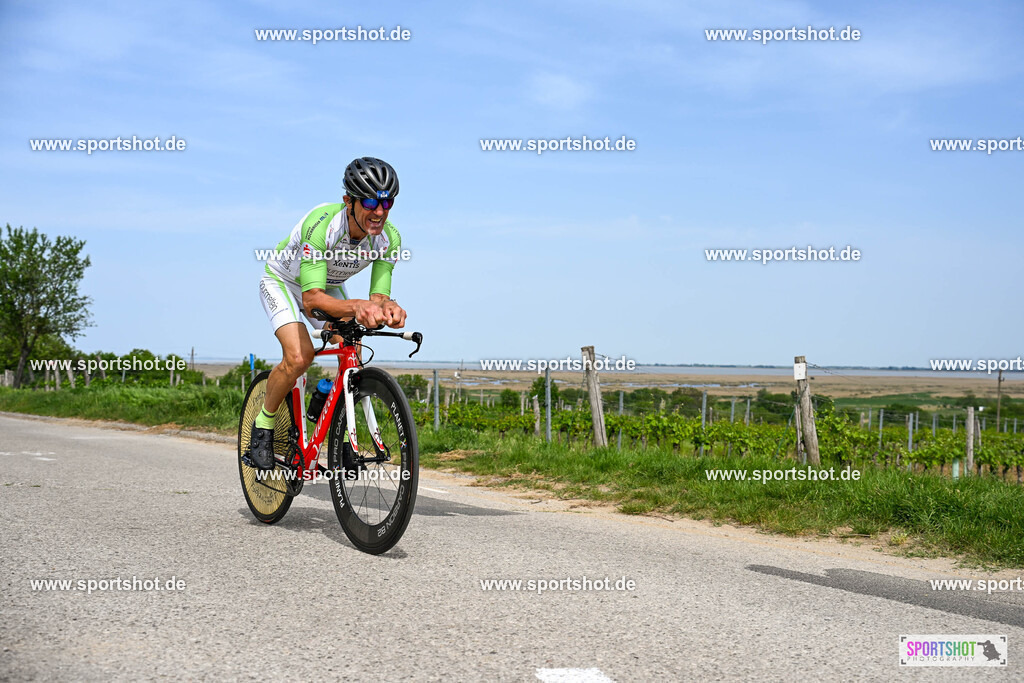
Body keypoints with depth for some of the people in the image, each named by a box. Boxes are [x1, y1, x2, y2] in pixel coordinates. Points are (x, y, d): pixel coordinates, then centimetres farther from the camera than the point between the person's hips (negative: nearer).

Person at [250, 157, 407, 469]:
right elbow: (311, 298, -45)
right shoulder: (322, 224, -41)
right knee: (299, 357, -25)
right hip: (284, 282, -5)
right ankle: (264, 425, -1)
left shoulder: (389, 239, -25)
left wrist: (387, 308, -51)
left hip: (329, 286, 5)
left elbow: (378, 296, -26)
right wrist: (356, 306, -63)